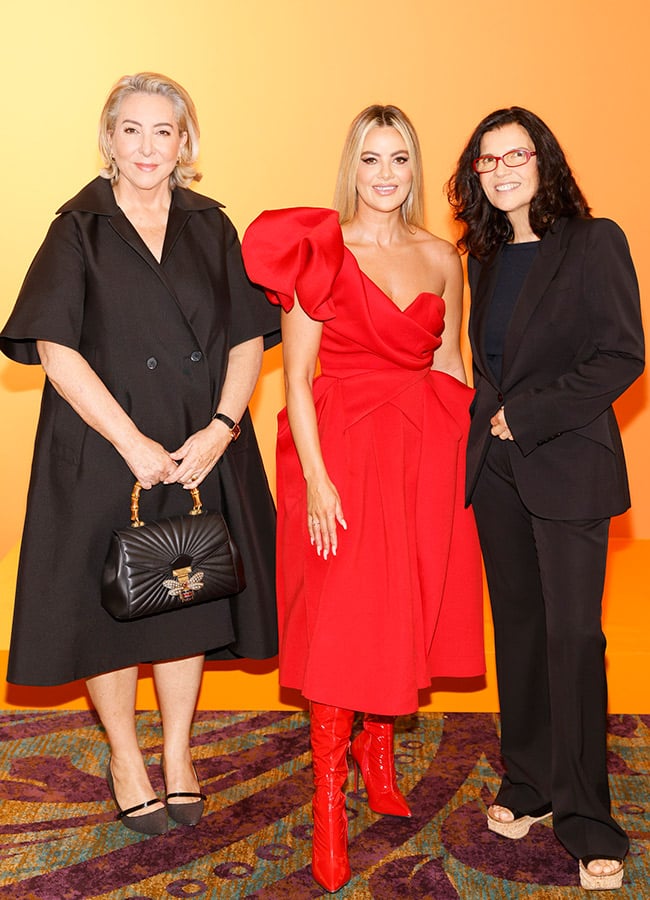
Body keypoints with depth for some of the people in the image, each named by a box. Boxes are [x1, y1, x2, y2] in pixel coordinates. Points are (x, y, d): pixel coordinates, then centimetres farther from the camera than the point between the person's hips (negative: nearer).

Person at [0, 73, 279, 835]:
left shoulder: (210, 229, 6)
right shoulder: (78, 231, -2)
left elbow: (248, 340, 2)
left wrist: (219, 428, -13)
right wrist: (132, 442, -17)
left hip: (200, 450, 3)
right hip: (103, 452, -2)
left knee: (189, 596, 11)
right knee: (109, 598, 6)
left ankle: (177, 751, 30)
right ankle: (125, 758, 26)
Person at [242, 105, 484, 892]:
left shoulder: (441, 258, 8)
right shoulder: (318, 250, -5)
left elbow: (450, 367, 14)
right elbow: (296, 376, -8)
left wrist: (468, 457, 6)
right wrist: (315, 479, -14)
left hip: (426, 455, 4)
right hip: (342, 449, -4)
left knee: (407, 609, 12)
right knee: (340, 620, -2)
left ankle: (379, 756, 36)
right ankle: (328, 810, 12)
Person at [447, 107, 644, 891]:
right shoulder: (485, 258, 13)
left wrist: (527, 414, -13)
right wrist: (490, 417, 1)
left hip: (567, 467, -5)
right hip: (496, 467, 5)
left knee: (572, 635, -4)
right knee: (517, 625, 11)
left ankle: (585, 819, 8)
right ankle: (526, 785, 25)